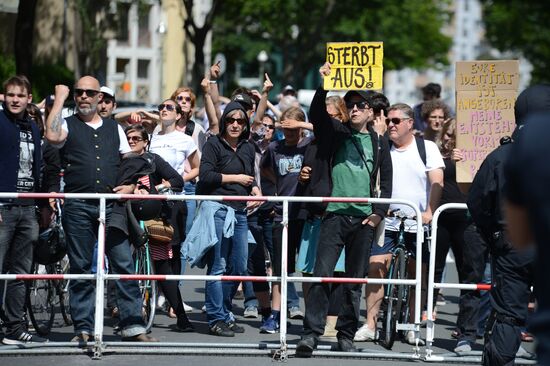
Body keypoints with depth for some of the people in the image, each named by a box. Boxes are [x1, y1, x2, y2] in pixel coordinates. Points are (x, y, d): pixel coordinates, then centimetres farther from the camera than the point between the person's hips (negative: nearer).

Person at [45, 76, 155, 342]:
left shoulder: (114, 128, 17)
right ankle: (83, 328, 8)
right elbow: (52, 136, -16)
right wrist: (59, 99, -8)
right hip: (78, 207, -2)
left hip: (111, 207, 2)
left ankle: (133, 325, -3)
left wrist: (131, 185, 2)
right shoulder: (67, 125, 7)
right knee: (81, 269, 2)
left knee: (124, 264, -5)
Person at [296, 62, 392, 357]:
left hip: (364, 219, 2)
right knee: (322, 274, -11)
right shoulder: (336, 133, 8)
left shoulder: (379, 144, 12)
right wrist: (324, 86, -23)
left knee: (355, 281, 6)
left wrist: (378, 213, 0)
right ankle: (311, 333, -11)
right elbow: (317, 114, -10)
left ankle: (346, 335, 14)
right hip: (335, 214, -2)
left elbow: (386, 182, 12)